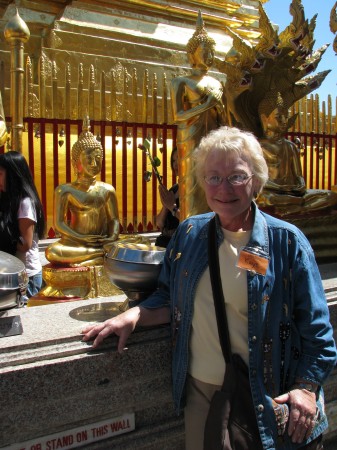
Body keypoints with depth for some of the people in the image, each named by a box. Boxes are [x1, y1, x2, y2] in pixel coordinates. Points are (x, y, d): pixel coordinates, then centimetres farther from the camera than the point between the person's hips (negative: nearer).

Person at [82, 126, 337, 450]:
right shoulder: (189, 233, -1)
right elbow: (170, 300, 8)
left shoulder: (287, 241, -10)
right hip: (199, 389, 3)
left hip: (265, 398, -3)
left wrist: (308, 387, -11)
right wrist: (134, 316, -8)